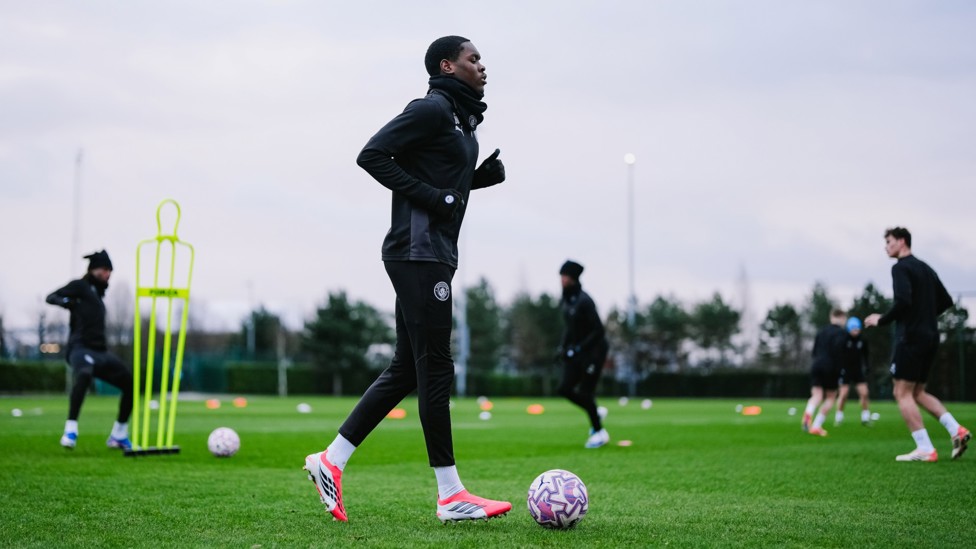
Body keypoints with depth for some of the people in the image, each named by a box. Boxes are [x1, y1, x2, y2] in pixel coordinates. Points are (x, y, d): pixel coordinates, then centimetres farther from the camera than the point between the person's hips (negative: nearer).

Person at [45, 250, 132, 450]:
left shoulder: (97, 292, 24)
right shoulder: (80, 286, 4)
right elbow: (51, 297, -7)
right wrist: (65, 301, -27)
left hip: (100, 351, 8)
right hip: (81, 348, -8)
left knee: (131, 383, 3)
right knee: (84, 375, -38)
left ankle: (118, 435, 15)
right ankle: (71, 430, -37)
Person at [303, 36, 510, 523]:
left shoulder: (462, 119, 20)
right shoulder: (432, 108, -10)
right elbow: (373, 155, -16)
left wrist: (485, 174, 10)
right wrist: (431, 196, -18)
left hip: (433, 255, 10)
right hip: (419, 251, -10)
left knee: (407, 369, 11)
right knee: (435, 370, -6)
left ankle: (331, 461, 15)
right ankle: (451, 496, -1)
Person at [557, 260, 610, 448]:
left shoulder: (583, 301, -20)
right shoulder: (567, 300, 5)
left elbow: (598, 330, -21)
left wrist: (579, 348, -24)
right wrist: (564, 346, 5)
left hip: (593, 350, -8)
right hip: (576, 351, 8)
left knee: (585, 392, -6)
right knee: (564, 389, 0)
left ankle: (599, 432, 11)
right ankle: (595, 413, 22)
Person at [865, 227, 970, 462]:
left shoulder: (901, 268, -9)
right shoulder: (925, 268, 17)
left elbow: (903, 301, -23)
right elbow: (946, 301, 20)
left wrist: (881, 320, -10)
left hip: (910, 337, -9)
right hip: (930, 337, 9)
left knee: (902, 393, -4)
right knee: (918, 392, 16)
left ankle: (925, 450, -11)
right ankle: (957, 430, -1)